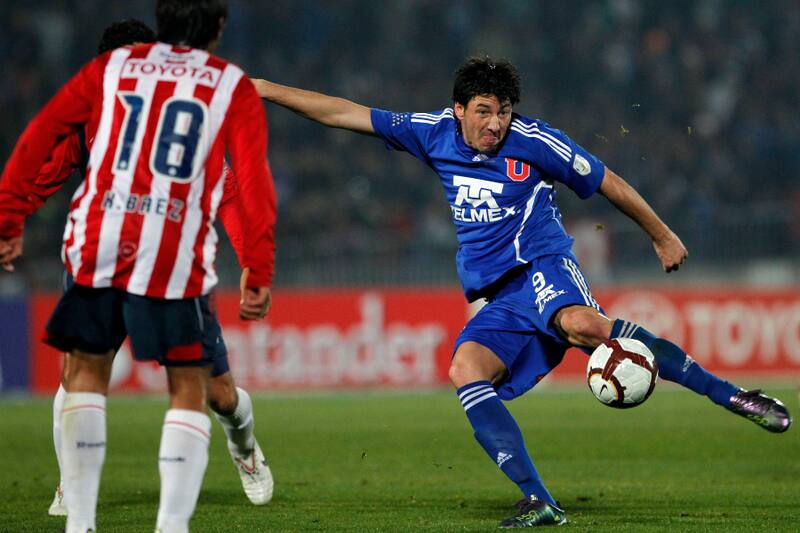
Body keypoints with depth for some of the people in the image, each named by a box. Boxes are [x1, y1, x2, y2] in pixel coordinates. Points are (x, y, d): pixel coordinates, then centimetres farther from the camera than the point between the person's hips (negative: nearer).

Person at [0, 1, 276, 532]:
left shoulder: (112, 66, 16)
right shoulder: (234, 87, 10)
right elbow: (254, 177, -1)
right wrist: (259, 272, -2)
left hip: (98, 245, 2)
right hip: (176, 257, -2)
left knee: (87, 371, 16)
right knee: (190, 389, 8)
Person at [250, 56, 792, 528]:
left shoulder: (534, 141, -4)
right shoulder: (436, 133, 7)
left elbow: (608, 182, 7)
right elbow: (344, 113, 9)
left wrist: (663, 236, 15)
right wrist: (266, 89, 6)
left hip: (543, 265, -5)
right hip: (497, 300, 5)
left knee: (581, 324, -38)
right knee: (466, 369, -25)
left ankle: (731, 395, -30)